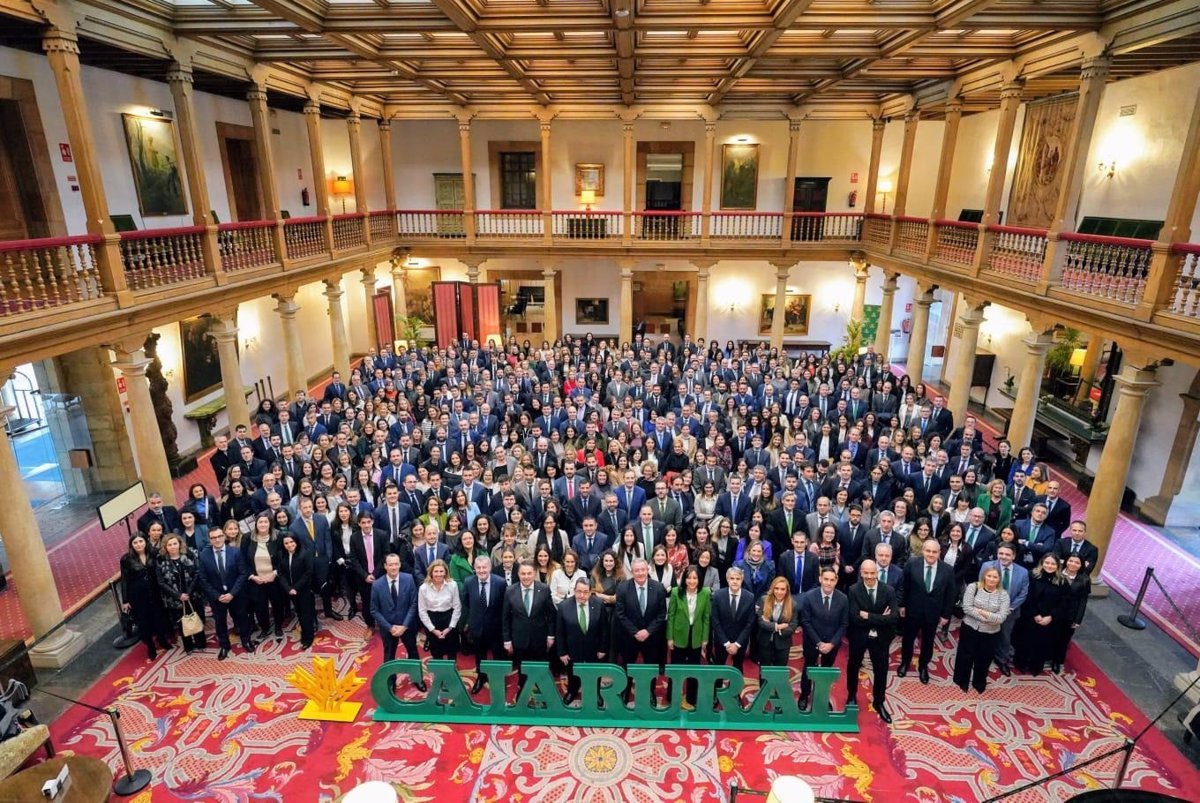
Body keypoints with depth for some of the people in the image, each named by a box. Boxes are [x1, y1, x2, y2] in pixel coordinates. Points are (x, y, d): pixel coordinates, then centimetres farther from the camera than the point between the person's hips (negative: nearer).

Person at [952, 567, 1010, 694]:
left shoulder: (1003, 594, -6)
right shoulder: (973, 587, -10)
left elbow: (1002, 617, -13)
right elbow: (967, 608, -17)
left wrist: (983, 612, -19)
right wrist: (988, 619, -19)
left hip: (990, 634, 1)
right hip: (970, 629, -1)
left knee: (983, 660, 17)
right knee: (965, 656, 12)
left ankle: (979, 683, 41)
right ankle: (962, 681, 34)